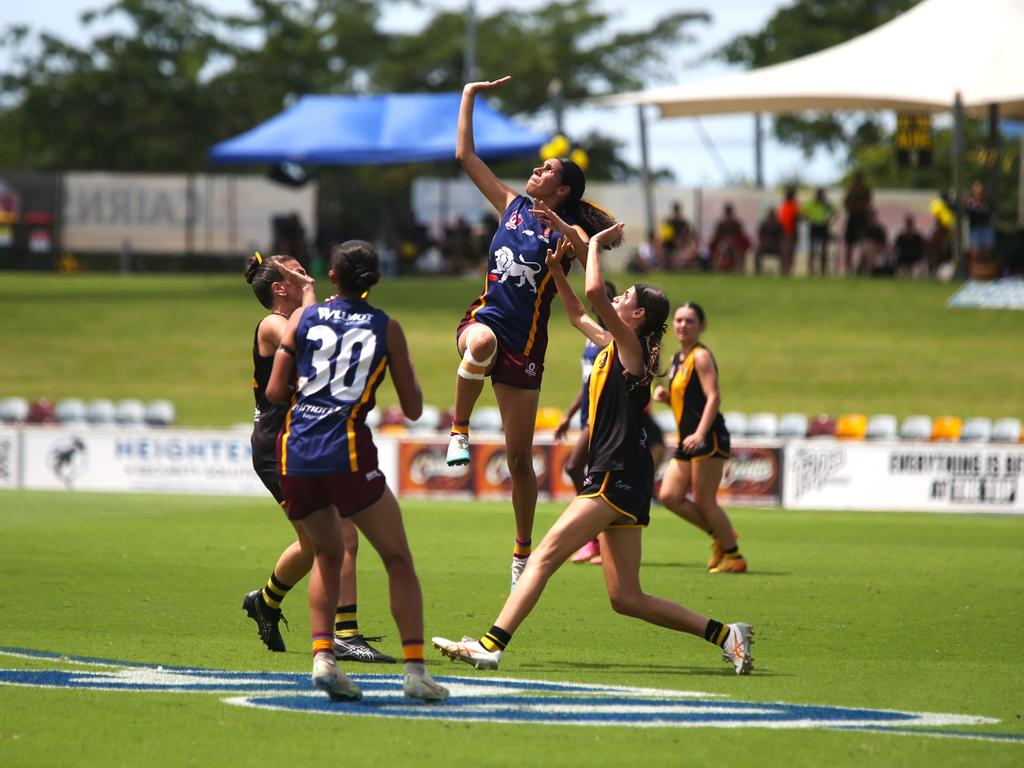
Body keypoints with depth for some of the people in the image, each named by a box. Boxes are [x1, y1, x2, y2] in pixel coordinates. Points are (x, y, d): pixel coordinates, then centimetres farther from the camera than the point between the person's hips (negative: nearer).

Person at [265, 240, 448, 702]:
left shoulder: (303, 318, 9)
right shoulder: (387, 329, 6)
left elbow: (275, 392, 6)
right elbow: (413, 409, 9)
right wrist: (409, 372, 28)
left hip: (294, 455, 3)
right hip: (347, 455, -3)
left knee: (327, 553, 23)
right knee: (398, 559, 6)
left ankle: (323, 655, 5)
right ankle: (414, 668, -6)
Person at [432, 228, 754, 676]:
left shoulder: (630, 348, -8)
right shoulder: (614, 347, 17)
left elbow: (594, 294, -21)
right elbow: (579, 315, 35)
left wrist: (595, 244, -7)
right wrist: (556, 269, 26)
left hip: (617, 478, -10)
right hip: (617, 481, 10)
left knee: (545, 557, -14)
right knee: (626, 598, 6)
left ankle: (491, 646, -20)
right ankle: (723, 634, 7)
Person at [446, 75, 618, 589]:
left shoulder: (568, 229, 2)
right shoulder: (513, 204, 12)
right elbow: (465, 155, 13)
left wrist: (563, 230, -29)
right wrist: (469, 97, 12)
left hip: (525, 343, -1)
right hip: (486, 316, 1)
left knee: (520, 457, 2)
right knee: (482, 343, -41)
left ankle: (523, 548, 15)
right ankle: (459, 431, -27)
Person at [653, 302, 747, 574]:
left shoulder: (701, 356, -9)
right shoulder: (678, 359, 17)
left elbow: (713, 398, -19)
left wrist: (700, 434, -29)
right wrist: (665, 396, 6)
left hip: (708, 439, -9)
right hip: (688, 441, 9)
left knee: (704, 501, -7)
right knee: (669, 496, 2)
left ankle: (734, 556, 5)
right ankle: (720, 535, 17)